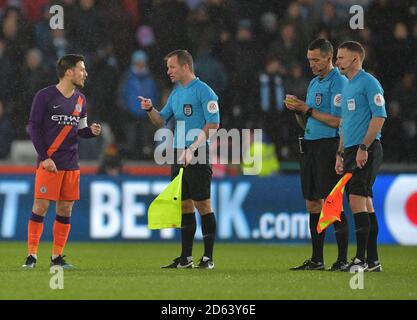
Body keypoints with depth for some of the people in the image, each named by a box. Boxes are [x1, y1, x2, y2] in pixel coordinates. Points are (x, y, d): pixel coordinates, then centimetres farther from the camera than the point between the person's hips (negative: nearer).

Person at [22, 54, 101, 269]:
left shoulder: (80, 100, 12)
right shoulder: (45, 96, -6)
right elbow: (33, 127, -6)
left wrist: (91, 131, -4)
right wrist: (45, 158, -12)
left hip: (71, 163, 6)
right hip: (49, 162, -6)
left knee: (65, 209, 4)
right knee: (41, 206, -8)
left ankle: (57, 257, 10)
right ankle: (31, 255, -2)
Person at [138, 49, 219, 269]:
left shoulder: (203, 91, -8)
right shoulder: (175, 94, 17)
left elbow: (213, 124, -13)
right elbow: (161, 121, 21)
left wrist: (192, 148, -19)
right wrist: (150, 109, 1)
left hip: (197, 156, -8)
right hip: (178, 156, 8)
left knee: (202, 205, -6)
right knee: (184, 205, 9)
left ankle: (208, 257, -2)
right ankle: (186, 257, 12)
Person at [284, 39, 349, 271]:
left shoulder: (339, 83, -9)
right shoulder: (314, 83, 18)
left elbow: (337, 121, -17)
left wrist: (308, 110, -12)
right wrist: (298, 111, 2)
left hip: (329, 146, -9)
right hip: (310, 147, 9)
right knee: (313, 205, 9)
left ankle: (343, 259, -8)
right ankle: (317, 260, 14)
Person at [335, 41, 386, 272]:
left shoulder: (368, 83, -9)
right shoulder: (347, 87, 20)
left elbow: (379, 116, -16)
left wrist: (363, 147, -20)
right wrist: (340, 153, 18)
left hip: (366, 151, -9)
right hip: (351, 151, 9)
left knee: (357, 200, -15)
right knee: (365, 203, 8)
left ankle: (362, 258, -15)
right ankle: (372, 260, 10)